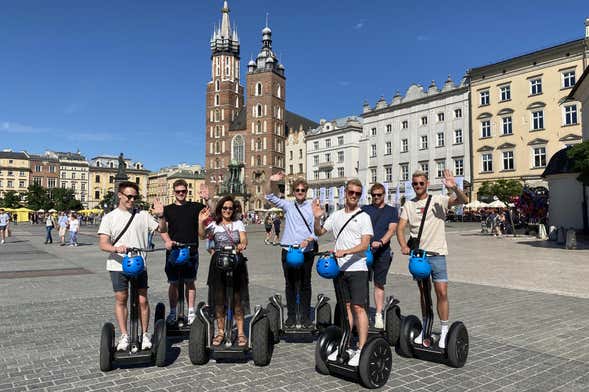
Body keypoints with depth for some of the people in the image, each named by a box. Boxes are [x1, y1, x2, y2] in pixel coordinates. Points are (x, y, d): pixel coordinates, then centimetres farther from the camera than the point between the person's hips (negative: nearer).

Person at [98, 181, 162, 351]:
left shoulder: (143, 215, 6)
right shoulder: (110, 217, 3)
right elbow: (102, 243, -6)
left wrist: (161, 215, -9)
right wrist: (116, 248, -26)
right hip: (118, 265, 0)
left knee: (142, 300, 2)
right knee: (121, 299, 6)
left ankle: (145, 334, 18)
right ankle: (124, 336, 19)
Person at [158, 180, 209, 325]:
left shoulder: (195, 207, 6)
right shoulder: (168, 209, 7)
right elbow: (162, 228, -2)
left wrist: (208, 199, -18)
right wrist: (167, 241, -20)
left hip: (191, 250, 0)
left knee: (189, 282, 7)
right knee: (173, 283, 5)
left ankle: (191, 312, 16)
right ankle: (173, 312, 18)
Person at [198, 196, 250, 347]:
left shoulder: (238, 223, 8)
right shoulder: (214, 224, 5)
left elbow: (244, 239, -6)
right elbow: (202, 234, -13)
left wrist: (242, 245, -29)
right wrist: (201, 222, -29)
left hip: (236, 263, 0)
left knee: (237, 297, 1)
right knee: (218, 298, 5)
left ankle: (241, 332, 9)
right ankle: (220, 331, 18)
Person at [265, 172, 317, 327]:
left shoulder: (313, 207, 3)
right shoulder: (288, 206, 8)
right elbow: (270, 197, 3)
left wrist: (308, 240, -18)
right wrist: (271, 181, -13)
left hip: (307, 251, -1)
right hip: (288, 250, 1)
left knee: (305, 284, 7)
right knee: (290, 284, 8)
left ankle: (305, 316, 18)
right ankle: (291, 315, 18)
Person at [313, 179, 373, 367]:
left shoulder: (364, 217, -3)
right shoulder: (336, 215, 11)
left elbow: (365, 244, -11)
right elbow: (319, 232, 16)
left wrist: (345, 252, -25)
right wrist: (317, 218, -3)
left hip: (357, 268, -5)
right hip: (339, 268, 5)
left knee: (358, 308, -7)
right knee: (346, 307, 13)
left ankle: (361, 350, -2)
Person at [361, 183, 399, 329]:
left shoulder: (392, 211, 9)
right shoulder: (365, 209, 12)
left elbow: (391, 230, -2)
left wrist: (380, 242, -19)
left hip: (383, 252, 0)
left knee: (379, 284, 5)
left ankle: (379, 315, 11)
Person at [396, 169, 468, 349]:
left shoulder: (438, 200, -3)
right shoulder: (409, 204, 6)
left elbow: (464, 200, -15)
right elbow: (400, 228, 2)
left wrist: (454, 188, -34)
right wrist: (404, 246, -14)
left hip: (436, 254, -3)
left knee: (442, 292, -5)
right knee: (424, 292, 14)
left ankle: (444, 331, 8)